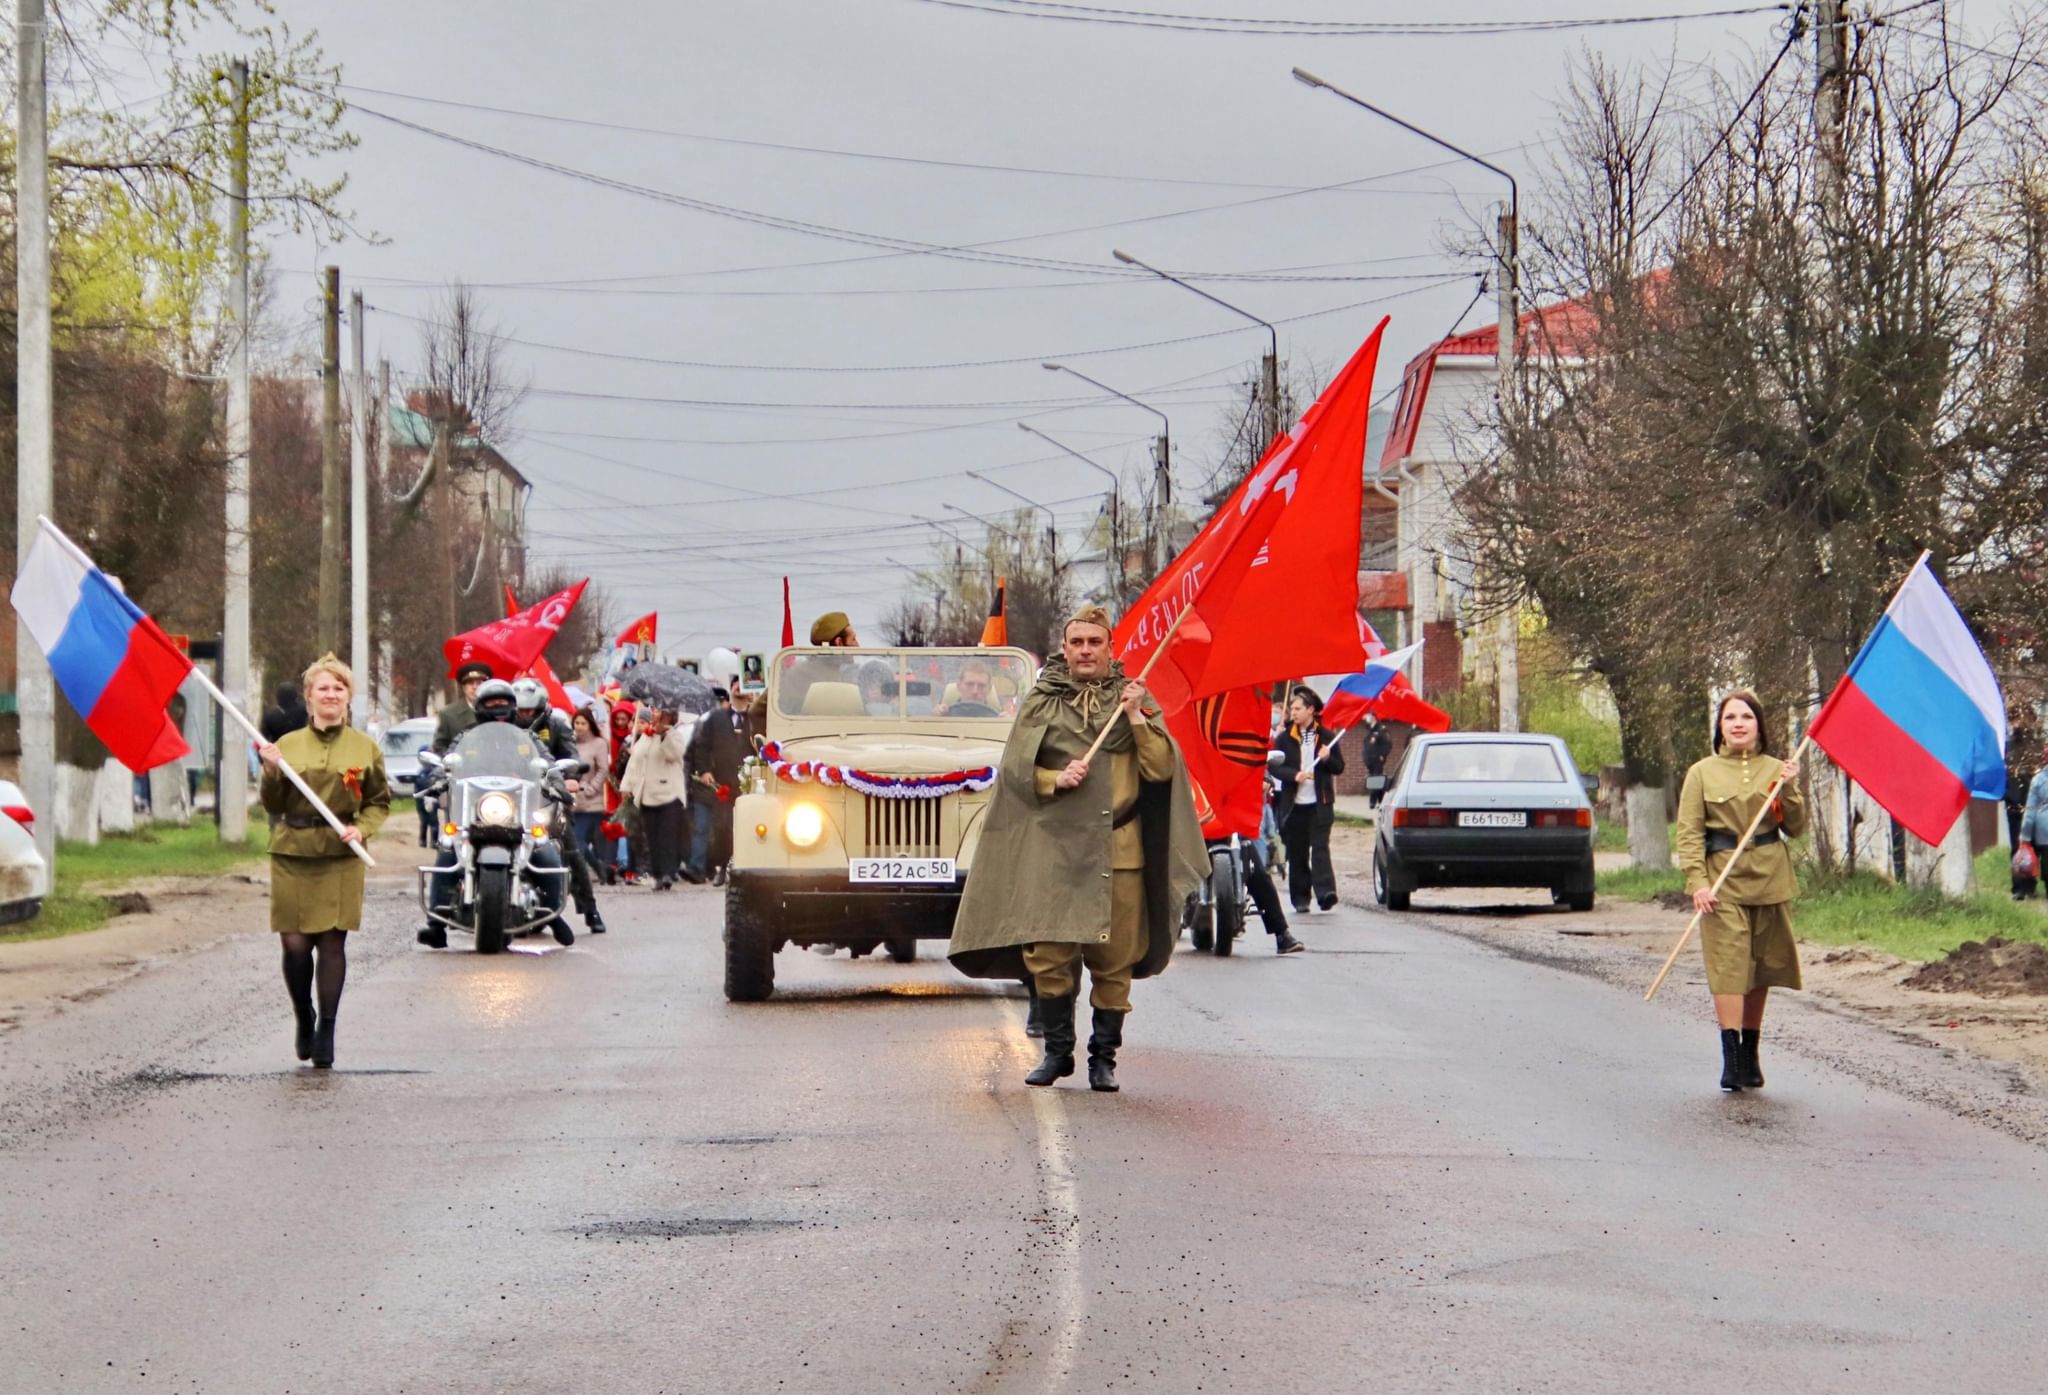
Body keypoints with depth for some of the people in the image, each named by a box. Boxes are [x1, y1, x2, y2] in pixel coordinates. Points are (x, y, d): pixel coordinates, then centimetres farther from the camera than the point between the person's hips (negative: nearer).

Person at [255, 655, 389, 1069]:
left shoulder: (365, 748, 5)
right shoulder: (287, 745, 5)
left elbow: (380, 801, 13)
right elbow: (273, 805, 7)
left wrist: (362, 829, -5)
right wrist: (273, 771, -10)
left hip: (341, 856, 0)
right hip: (292, 853, 0)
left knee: (332, 942, -3)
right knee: (295, 943, -2)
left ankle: (326, 1032, 4)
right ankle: (304, 1021, 21)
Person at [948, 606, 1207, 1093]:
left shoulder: (1134, 698, 10)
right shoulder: (1041, 703, 9)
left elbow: (1163, 769, 1)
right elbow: (1015, 769, 5)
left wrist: (1136, 719, -10)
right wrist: (1056, 779, -12)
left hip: (1119, 850, 0)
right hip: (1055, 848, 0)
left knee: (1114, 961, 0)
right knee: (1048, 956, -3)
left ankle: (1103, 1057, 11)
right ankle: (1056, 1051, 12)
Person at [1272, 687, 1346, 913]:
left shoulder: (1326, 737, 6)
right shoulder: (1285, 738, 8)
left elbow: (1339, 767, 8)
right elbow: (1274, 766, 3)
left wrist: (1327, 759, -13)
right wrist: (1294, 775, -15)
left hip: (1319, 804, -2)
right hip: (1293, 804, 2)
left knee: (1320, 848, -12)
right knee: (1297, 854, 4)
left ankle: (1325, 892, -20)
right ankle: (1300, 899, 11)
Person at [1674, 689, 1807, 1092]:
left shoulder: (1775, 770, 9)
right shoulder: (1702, 773, 3)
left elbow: (1796, 828, 8)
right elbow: (1689, 833, 0)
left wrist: (1789, 790, -9)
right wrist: (1697, 882, -11)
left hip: (1770, 879, 2)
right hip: (1723, 881, -2)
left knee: (1760, 968, 7)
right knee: (1729, 965, -11)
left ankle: (1751, 1053, 16)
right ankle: (1731, 1057, -14)